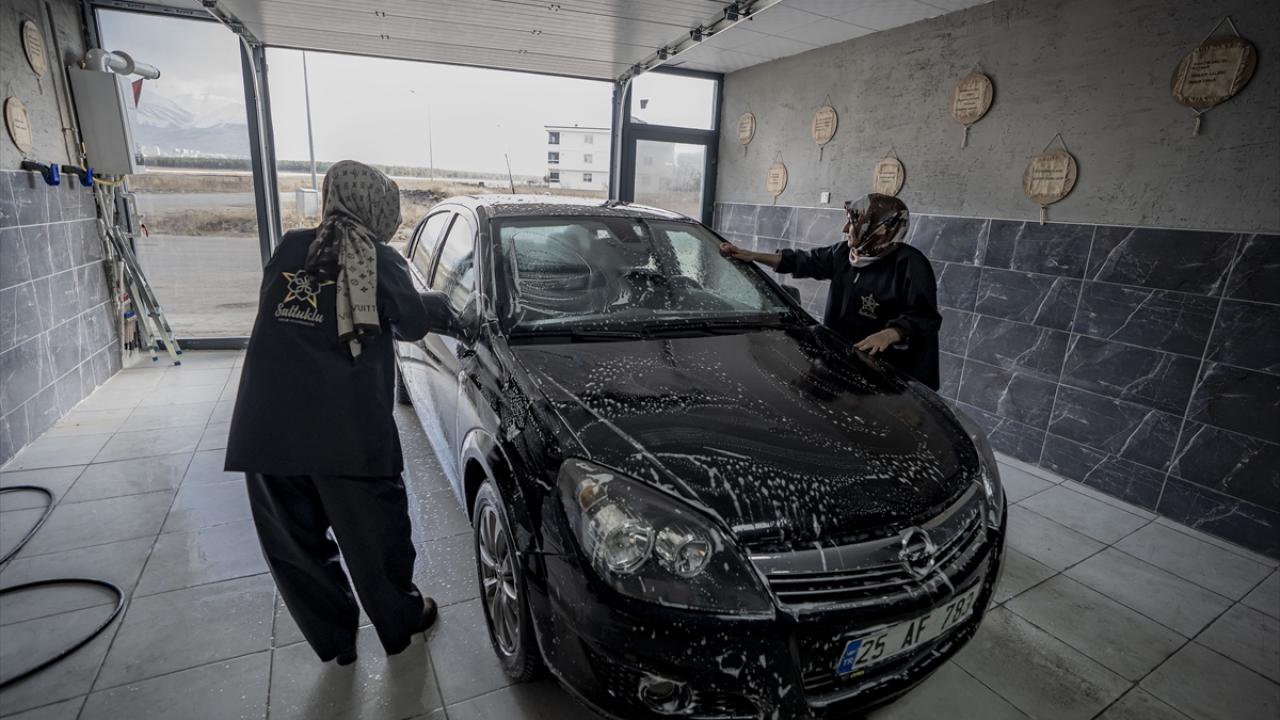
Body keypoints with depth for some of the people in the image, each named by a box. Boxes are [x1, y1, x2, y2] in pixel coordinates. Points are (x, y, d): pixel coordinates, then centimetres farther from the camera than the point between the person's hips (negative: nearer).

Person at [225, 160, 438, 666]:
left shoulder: (289, 248, 11)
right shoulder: (381, 260, 0)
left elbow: (276, 313, 22)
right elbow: (414, 327, 8)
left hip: (263, 431, 4)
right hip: (346, 432, -4)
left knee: (295, 544, 20)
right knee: (374, 536, 16)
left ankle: (334, 638, 36)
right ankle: (400, 622, 36)